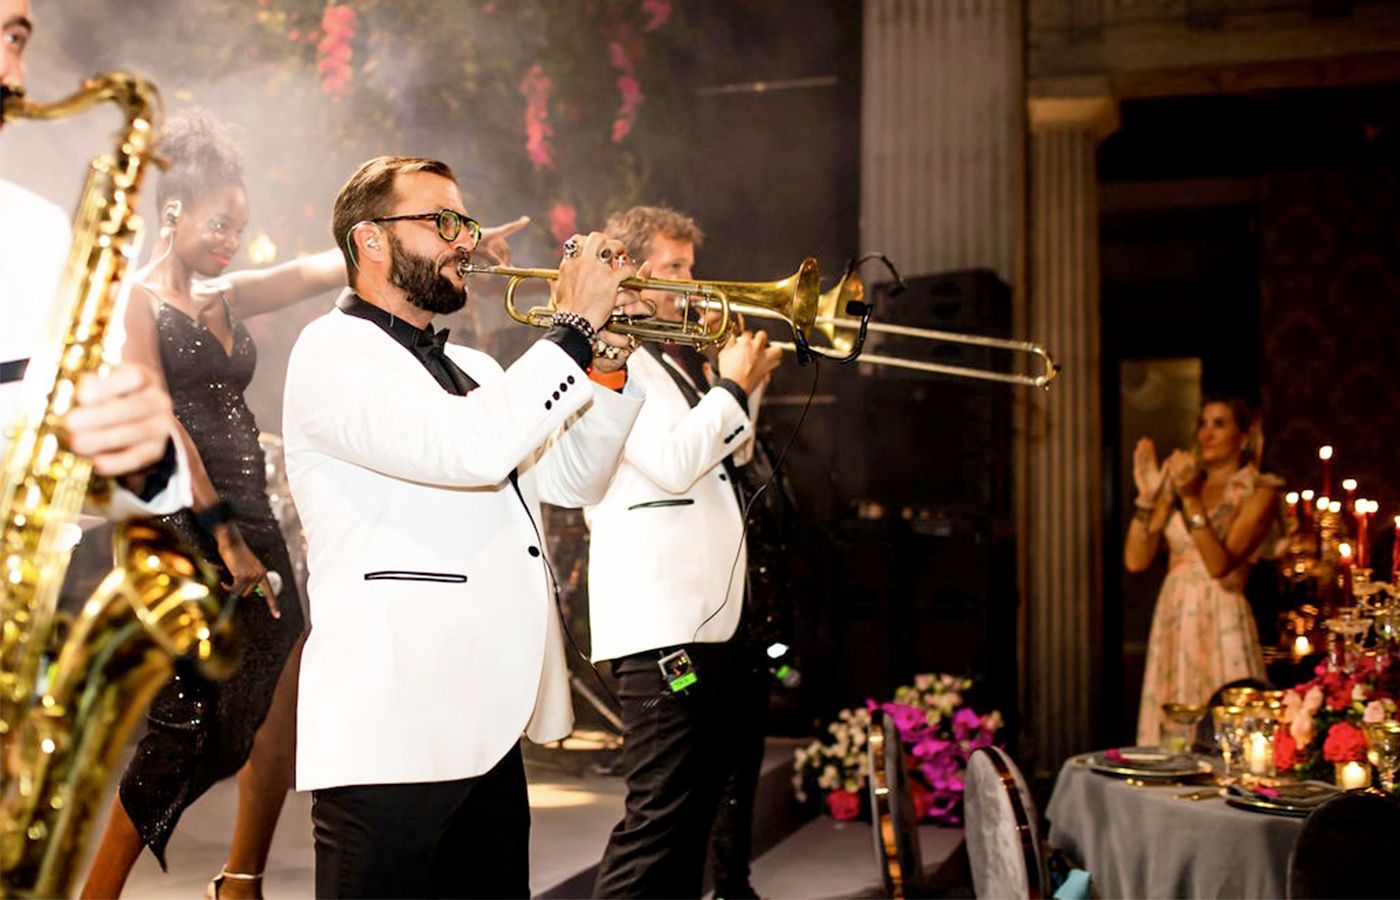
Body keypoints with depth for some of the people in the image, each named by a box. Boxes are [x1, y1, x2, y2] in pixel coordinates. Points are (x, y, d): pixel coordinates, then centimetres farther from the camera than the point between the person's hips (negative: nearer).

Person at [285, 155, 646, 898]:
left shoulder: (469, 369, 21)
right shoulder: (333, 353, -8)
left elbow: (572, 481, 16)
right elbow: (469, 448, -24)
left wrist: (607, 358, 3)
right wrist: (574, 327, -15)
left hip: (489, 727, 8)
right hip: (390, 732, -8)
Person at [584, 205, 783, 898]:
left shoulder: (674, 361, 20)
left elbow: (732, 454, 31)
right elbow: (672, 463, -20)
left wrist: (748, 382, 15)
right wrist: (732, 387, -7)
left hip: (713, 616, 10)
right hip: (661, 623, -10)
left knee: (696, 808, 16)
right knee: (658, 819, -10)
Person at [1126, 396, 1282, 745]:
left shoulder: (1258, 493, -1)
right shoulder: (1177, 483, 11)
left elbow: (1220, 565, -16)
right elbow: (1135, 560, 2)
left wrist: (1191, 499, -20)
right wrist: (1147, 495, -7)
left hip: (1221, 623, -4)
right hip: (1173, 620, 4)